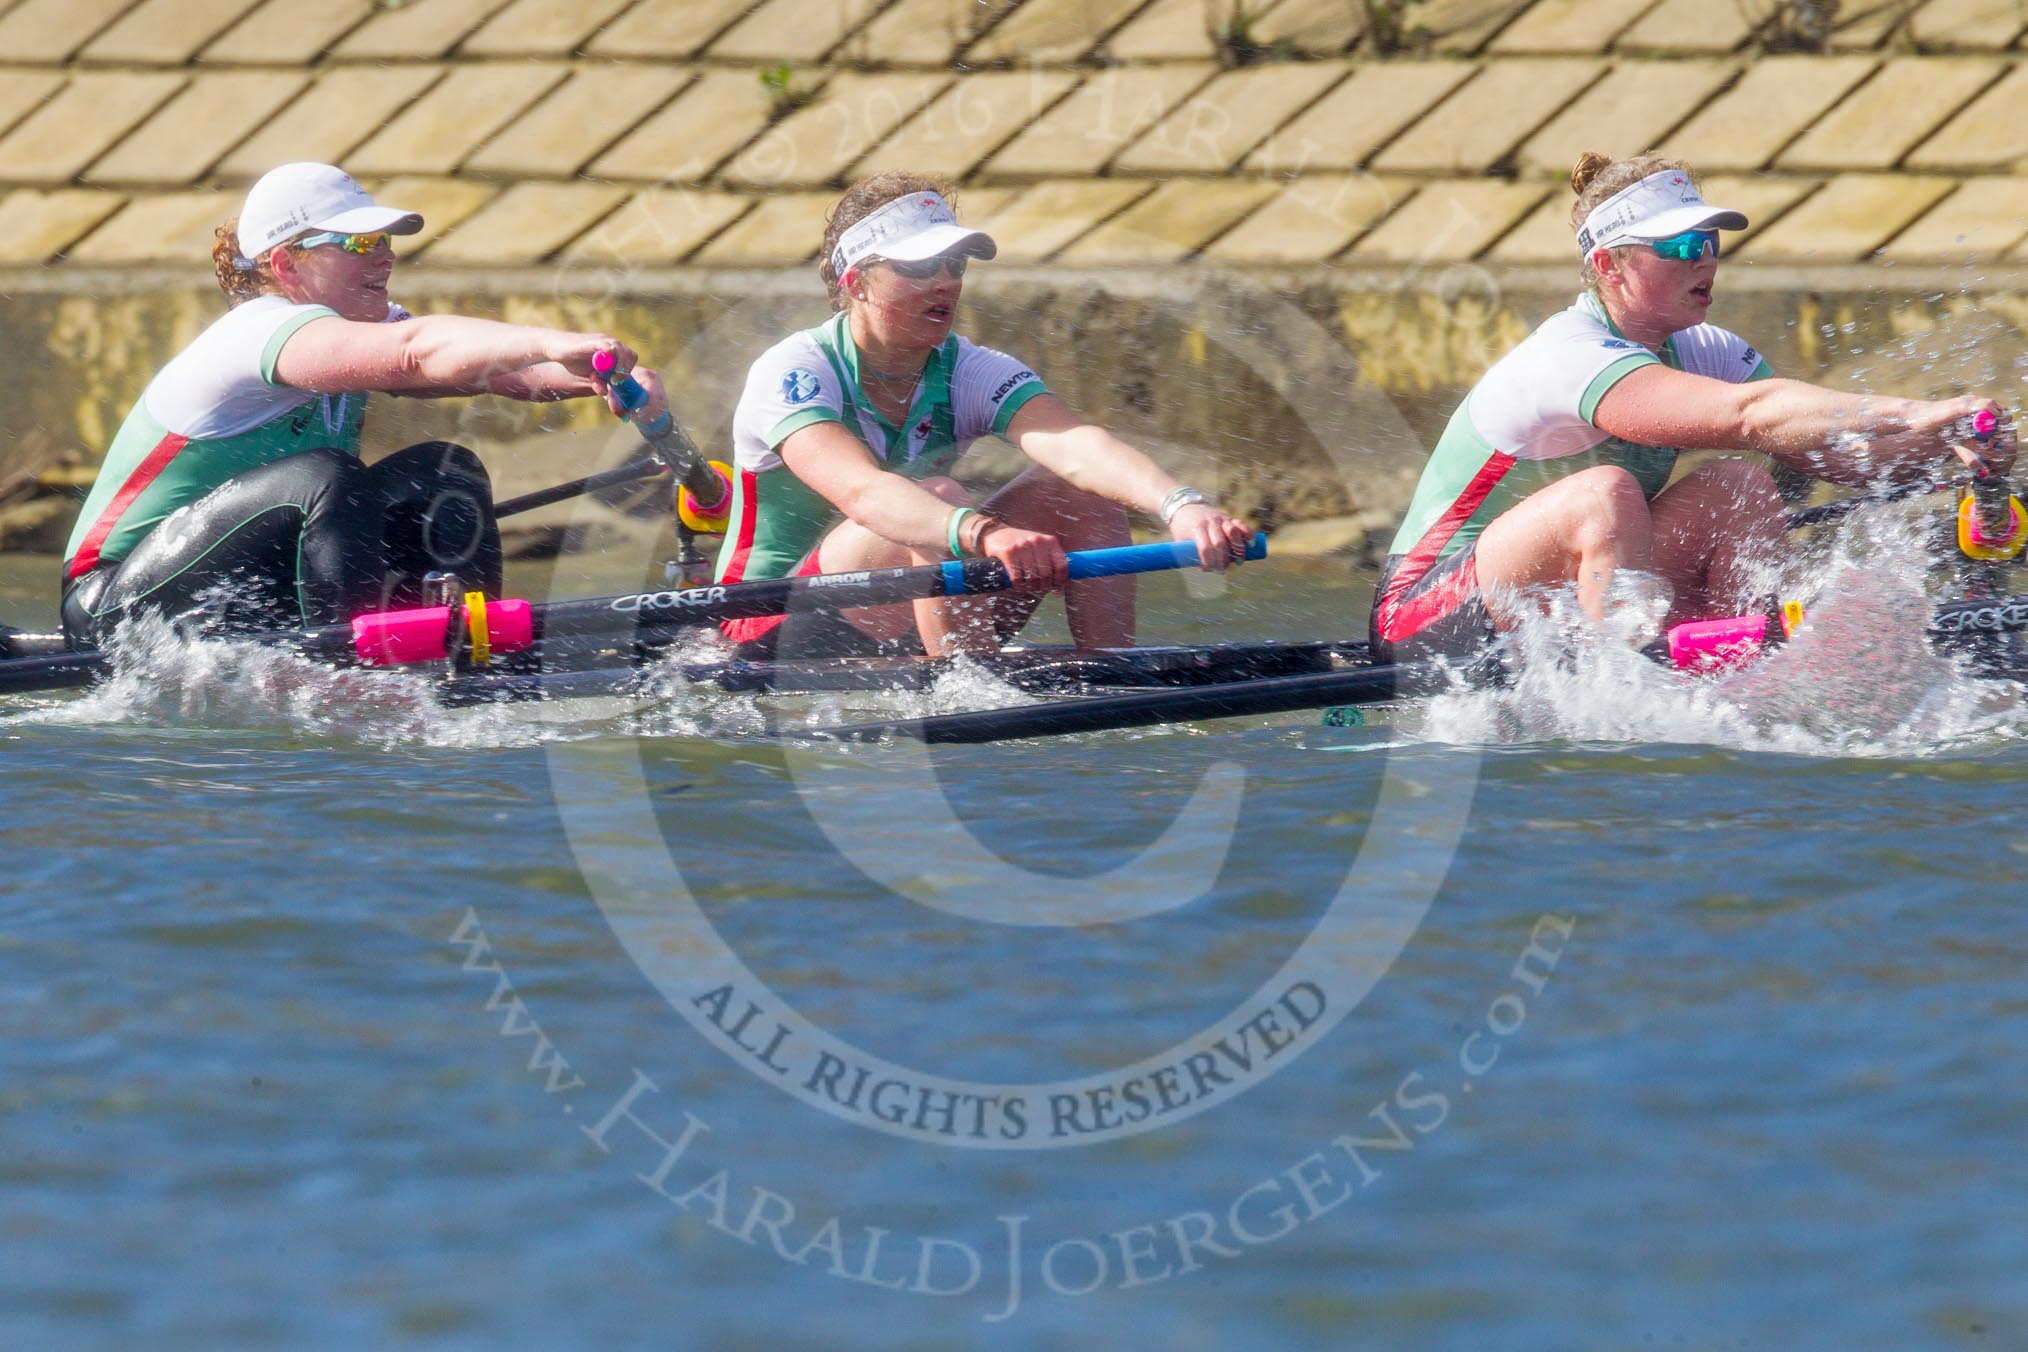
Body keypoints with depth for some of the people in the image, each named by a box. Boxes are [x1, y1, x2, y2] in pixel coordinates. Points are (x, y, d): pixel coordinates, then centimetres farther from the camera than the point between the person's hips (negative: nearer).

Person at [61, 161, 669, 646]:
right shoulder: (262, 330, -23)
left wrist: (595, 378, -31)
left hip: (250, 595, 9)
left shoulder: (366, 325, 4)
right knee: (323, 476, -32)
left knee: (445, 474, -5)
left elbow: (497, 367, -12)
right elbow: (414, 351, -40)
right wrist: (550, 343, -52)